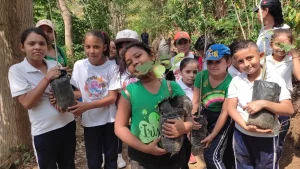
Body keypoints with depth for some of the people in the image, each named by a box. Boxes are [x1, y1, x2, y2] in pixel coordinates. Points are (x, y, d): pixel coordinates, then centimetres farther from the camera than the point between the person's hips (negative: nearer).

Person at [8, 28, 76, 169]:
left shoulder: (55, 65, 1)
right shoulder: (16, 70, -10)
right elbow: (27, 103, -19)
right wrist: (47, 78, -23)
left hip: (68, 124, 4)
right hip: (44, 131, -3)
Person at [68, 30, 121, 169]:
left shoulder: (112, 67, -15)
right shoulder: (79, 65, -8)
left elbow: (112, 97, -16)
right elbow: (80, 91, 3)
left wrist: (87, 106, -27)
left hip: (109, 119, -1)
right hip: (90, 121, 1)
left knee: (111, 157, 17)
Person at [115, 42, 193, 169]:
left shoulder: (173, 87, -7)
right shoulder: (129, 91, -8)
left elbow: (190, 117, 1)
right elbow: (120, 127, -6)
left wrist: (184, 128, -21)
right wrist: (145, 148, -17)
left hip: (172, 157, 1)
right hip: (141, 158, -1)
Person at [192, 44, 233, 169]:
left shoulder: (230, 83, -24)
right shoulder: (201, 76, -14)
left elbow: (224, 113, -19)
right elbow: (195, 102, -7)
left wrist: (212, 136, -15)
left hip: (221, 119, -4)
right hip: (205, 114, 4)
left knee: (212, 156, -7)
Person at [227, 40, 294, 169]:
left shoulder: (274, 78, -13)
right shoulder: (236, 81, -5)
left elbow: (289, 109, -16)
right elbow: (231, 108, -7)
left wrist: (263, 103, -32)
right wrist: (245, 126, -23)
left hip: (267, 137, -2)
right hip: (241, 135, 3)